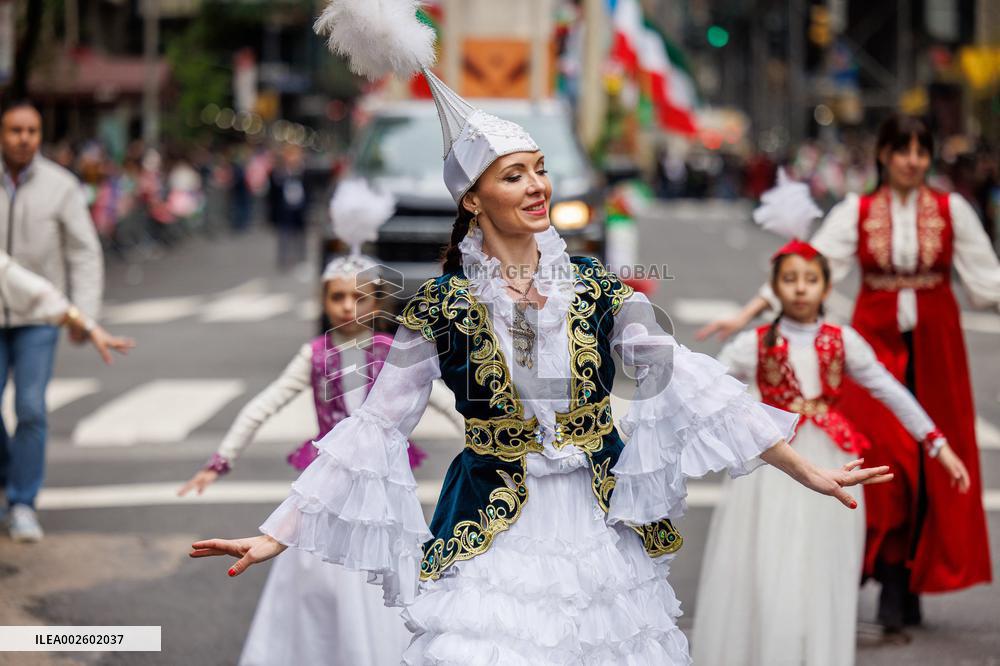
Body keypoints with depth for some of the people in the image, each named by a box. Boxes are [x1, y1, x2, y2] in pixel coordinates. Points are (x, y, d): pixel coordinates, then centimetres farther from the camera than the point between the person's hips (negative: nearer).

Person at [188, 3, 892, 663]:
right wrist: (275, 536, -7)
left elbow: (686, 382, 0)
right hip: (491, 542, -2)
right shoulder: (439, 306, -2)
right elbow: (374, 427, -1)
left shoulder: (600, 286, 2)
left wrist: (809, 472, -6)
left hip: (599, 525, 2)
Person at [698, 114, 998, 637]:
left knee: (931, 465, -1)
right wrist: (746, 316, -11)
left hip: (934, 346, 1)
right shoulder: (856, 213, 2)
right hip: (877, 340, -1)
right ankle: (895, 595, -5)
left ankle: (906, 587, 7)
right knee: (881, 458, -10)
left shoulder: (952, 211, 4)